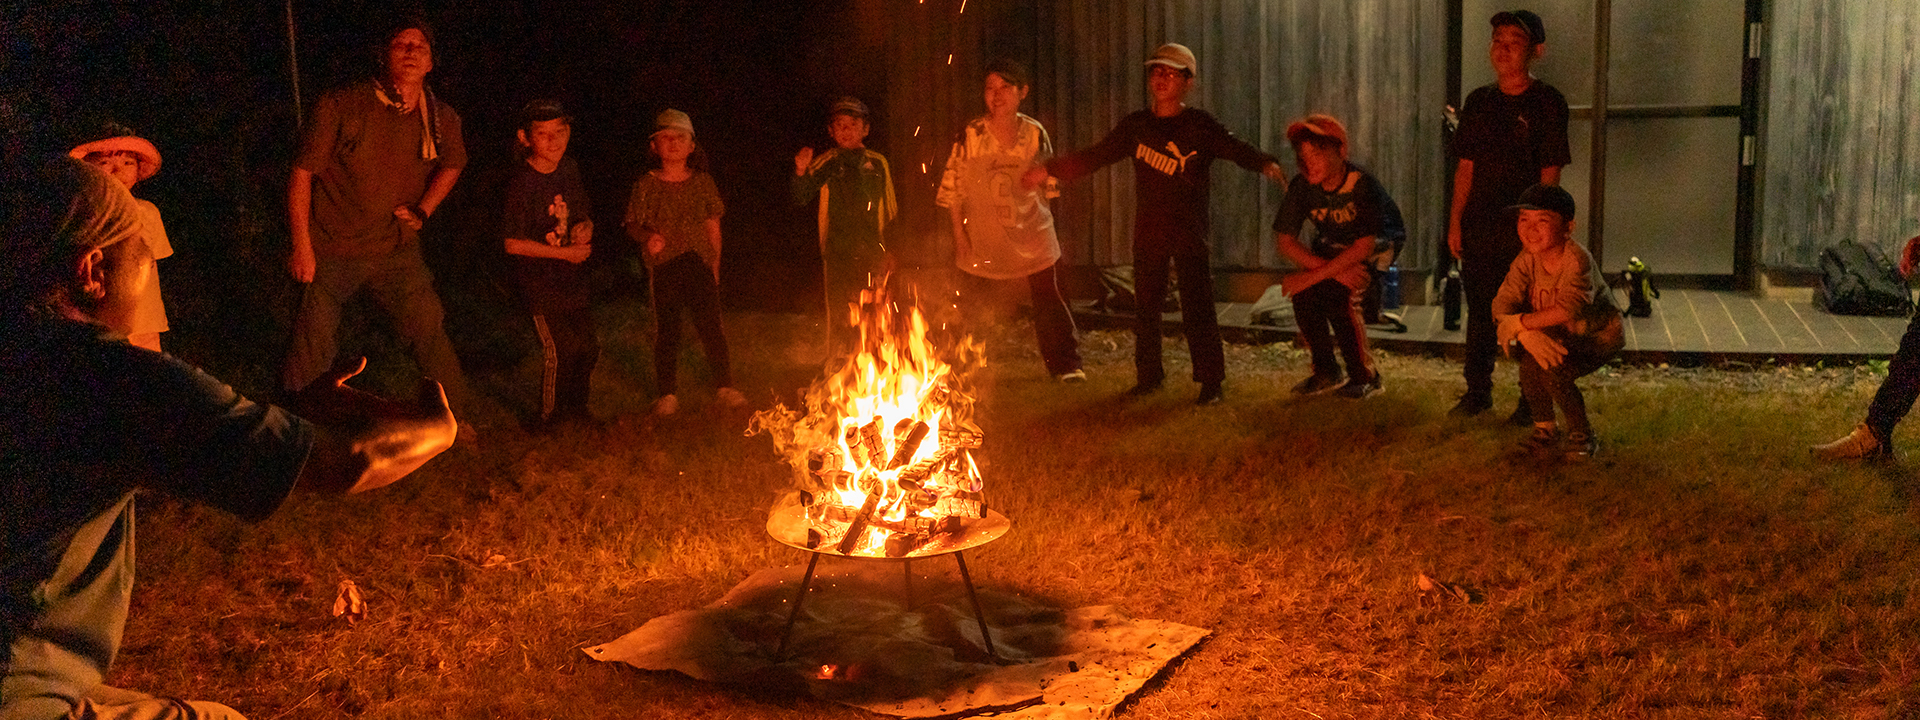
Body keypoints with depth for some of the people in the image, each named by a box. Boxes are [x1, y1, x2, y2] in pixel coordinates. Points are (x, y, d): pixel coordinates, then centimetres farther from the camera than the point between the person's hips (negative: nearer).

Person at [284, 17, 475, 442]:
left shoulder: (441, 120, -4)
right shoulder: (340, 107, -15)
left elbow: (453, 164, 20)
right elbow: (302, 172, -9)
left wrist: (422, 211, 8)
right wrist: (302, 245, -12)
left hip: (396, 251, 3)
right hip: (331, 251, -3)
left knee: (429, 333, 0)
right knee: (313, 347, 1)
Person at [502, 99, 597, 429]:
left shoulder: (569, 169, 4)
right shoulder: (522, 183, -17)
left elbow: (584, 214, 17)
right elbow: (513, 243, -18)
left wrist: (584, 228, -7)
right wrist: (564, 252, -15)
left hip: (572, 277, 7)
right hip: (539, 281, -7)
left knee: (588, 347, 11)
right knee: (558, 352, -7)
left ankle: (576, 409, 31)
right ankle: (551, 420, 11)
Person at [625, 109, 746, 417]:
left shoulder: (702, 182, 7)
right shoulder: (646, 185, 2)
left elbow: (713, 226, 12)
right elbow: (632, 224, 3)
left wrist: (715, 264, 9)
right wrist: (647, 236, -19)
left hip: (699, 263, 1)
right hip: (662, 265, -1)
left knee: (711, 324, -3)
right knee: (666, 329, 3)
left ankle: (725, 386, 10)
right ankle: (668, 394, 13)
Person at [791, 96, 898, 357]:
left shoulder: (877, 164, 8)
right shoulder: (826, 163, 2)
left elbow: (890, 211, 14)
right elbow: (799, 199, -10)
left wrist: (890, 250, 9)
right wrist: (801, 172, -29)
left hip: (871, 252, 2)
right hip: (837, 253, -2)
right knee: (840, 321, -4)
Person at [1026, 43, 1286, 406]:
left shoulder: (1199, 124, -2)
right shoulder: (1136, 124, 8)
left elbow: (1235, 148, -14)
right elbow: (1095, 156, 12)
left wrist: (1264, 162, -35)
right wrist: (1049, 169, 6)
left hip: (1189, 229, -4)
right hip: (1148, 229, 4)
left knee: (1196, 305, -5)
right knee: (1146, 304, 8)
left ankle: (1212, 381, 4)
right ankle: (1149, 375, 22)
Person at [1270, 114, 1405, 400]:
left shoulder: (1362, 184, -31)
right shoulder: (1301, 187, -18)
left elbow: (1365, 246, -34)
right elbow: (1285, 241, -16)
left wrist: (1315, 275, -36)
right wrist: (1332, 269, -28)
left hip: (1380, 247, -5)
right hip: (1333, 248, 5)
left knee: (1339, 294, -28)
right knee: (1302, 292, -19)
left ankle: (1366, 377, -10)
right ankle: (1326, 371, 0)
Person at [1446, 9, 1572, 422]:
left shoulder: (1547, 103, -4)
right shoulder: (1479, 102, 10)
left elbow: (1550, 173, -6)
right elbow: (1466, 166, 11)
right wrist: (1455, 221, 6)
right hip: (1479, 226, 4)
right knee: (1480, 312, 11)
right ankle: (1477, 392, 22)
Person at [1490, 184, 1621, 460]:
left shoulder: (1577, 259, -31)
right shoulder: (1527, 260, -12)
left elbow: (1568, 308, -44)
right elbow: (1502, 303, -21)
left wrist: (1519, 323, -37)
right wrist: (1527, 334, -39)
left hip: (1600, 335, -6)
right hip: (1561, 336, 6)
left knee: (1552, 368, -27)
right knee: (1530, 359, -20)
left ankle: (1583, 438, -4)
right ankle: (1546, 431, 2)